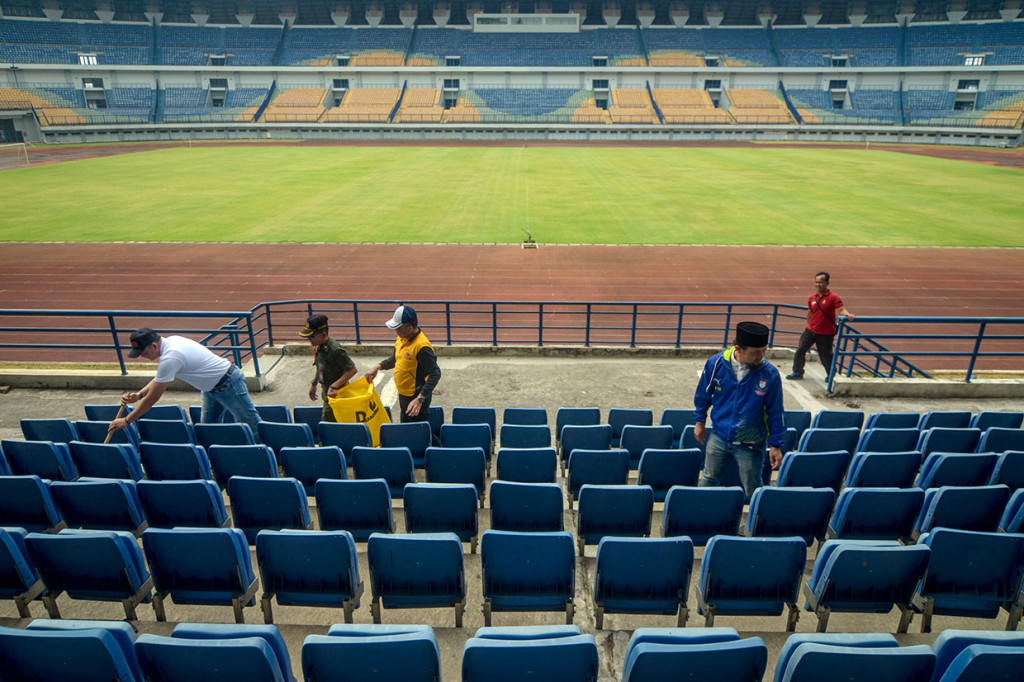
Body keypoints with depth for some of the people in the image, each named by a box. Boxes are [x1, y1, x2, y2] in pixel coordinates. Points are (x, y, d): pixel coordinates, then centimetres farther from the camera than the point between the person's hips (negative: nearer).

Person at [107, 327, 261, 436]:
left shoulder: (170, 358, -28)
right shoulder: (170, 342, 1)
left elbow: (152, 398, -20)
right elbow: (160, 379, 16)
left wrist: (126, 421, -9)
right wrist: (138, 395, 3)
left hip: (228, 384, -10)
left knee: (253, 425, -2)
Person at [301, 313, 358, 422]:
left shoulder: (336, 350, -27)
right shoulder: (319, 347, 1)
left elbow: (352, 370, -25)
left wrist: (334, 386, -29)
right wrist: (314, 384, 18)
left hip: (336, 394, -8)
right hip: (326, 392, 8)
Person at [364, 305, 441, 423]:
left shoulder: (421, 346, -27)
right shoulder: (402, 339, 0)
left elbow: (435, 373, -30)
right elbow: (395, 359, 20)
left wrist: (420, 399, -36)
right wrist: (378, 366, 4)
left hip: (416, 397, -9)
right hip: (403, 395, 9)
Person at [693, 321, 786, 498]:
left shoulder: (770, 374, -17)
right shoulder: (716, 363, -14)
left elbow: (775, 412, -5)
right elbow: (703, 395, 4)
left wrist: (776, 445, -1)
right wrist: (699, 421, 11)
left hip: (751, 445, -2)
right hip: (718, 437, 2)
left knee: (752, 491, 14)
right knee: (708, 481, 19)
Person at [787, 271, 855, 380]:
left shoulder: (833, 297, -12)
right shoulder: (811, 298, 3)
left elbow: (841, 309, -25)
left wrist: (847, 314, -46)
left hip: (826, 334, -5)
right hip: (811, 331, 5)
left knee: (826, 356, 4)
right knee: (800, 349, 4)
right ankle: (797, 372, 20)